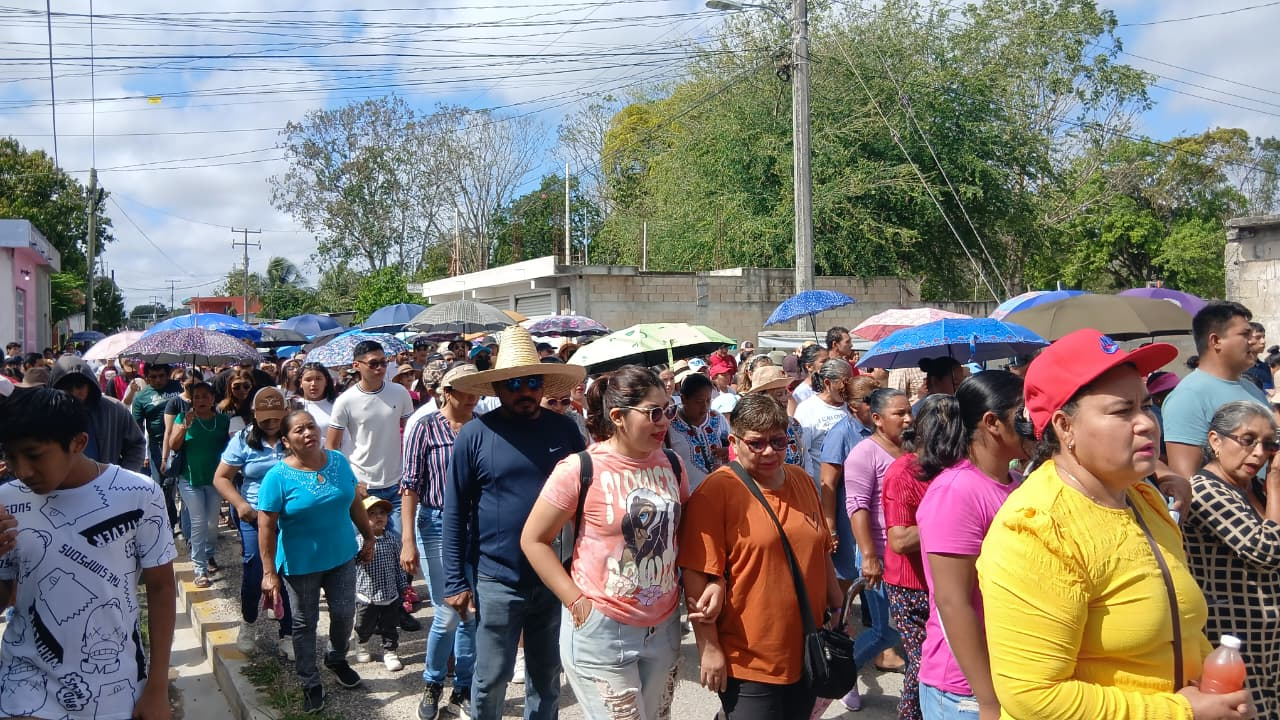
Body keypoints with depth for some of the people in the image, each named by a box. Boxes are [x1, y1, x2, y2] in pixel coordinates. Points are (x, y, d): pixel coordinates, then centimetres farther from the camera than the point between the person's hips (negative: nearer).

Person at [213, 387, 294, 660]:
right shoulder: (243, 440, -2)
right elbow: (221, 477, 1)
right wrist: (240, 504, -15)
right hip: (255, 517, 0)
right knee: (254, 575, 1)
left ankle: (285, 635, 21)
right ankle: (247, 624, 30)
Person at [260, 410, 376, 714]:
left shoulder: (338, 461, -4)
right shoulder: (278, 477, -17)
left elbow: (354, 503, 7)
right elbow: (266, 527, -16)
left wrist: (368, 537, 12)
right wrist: (269, 573, -18)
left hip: (342, 556, 4)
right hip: (300, 564, -3)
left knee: (345, 614, 13)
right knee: (305, 623, 11)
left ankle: (336, 659, 42)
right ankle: (310, 684, 28)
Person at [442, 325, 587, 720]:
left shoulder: (564, 429, -1)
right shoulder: (475, 434, -8)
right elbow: (455, 513, -5)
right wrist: (455, 581, -6)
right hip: (498, 580, -2)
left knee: (547, 675, 17)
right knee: (491, 678, 10)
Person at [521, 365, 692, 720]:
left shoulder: (671, 465, 2)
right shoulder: (579, 469, -15)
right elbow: (533, 540, -8)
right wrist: (575, 601, -14)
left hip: (664, 627, 5)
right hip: (601, 629, -5)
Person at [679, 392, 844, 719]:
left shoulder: (802, 481, 6)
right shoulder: (716, 491, -15)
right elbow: (696, 576, -16)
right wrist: (709, 649, -16)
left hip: (807, 652, 7)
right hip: (748, 660, -6)